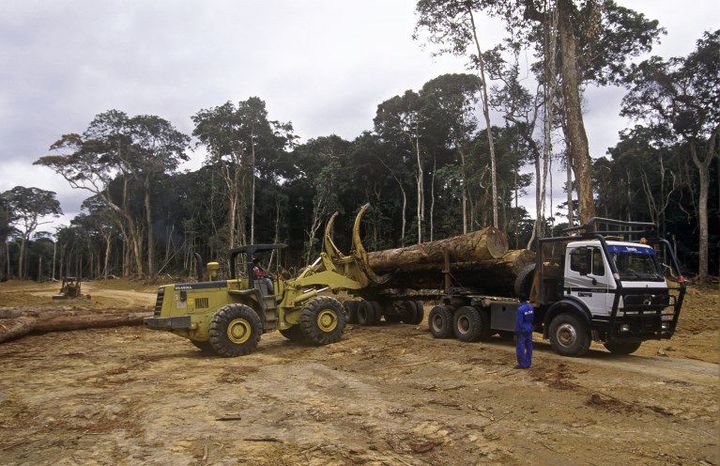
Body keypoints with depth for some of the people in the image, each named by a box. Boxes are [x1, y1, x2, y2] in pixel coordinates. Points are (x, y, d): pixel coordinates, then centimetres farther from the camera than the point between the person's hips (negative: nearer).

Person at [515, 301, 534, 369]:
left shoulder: (520, 309, -22)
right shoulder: (531, 307, 2)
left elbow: (518, 323, -19)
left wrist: (516, 334, -13)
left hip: (522, 331, -8)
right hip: (529, 330, 8)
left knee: (520, 348, 1)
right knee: (529, 348, 12)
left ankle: (522, 364, 4)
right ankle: (528, 364, 19)